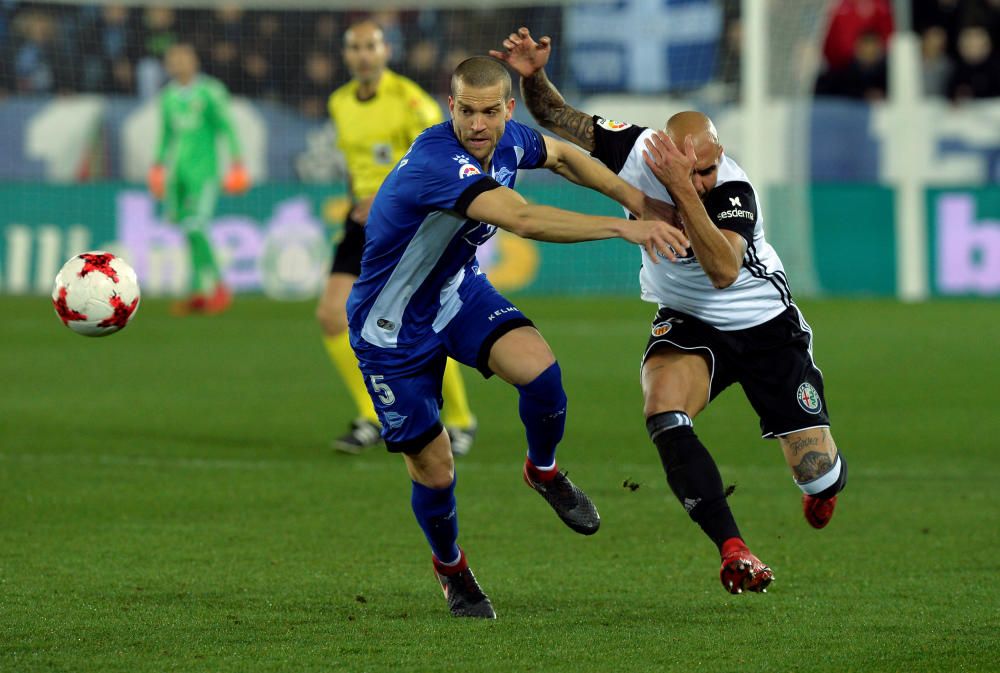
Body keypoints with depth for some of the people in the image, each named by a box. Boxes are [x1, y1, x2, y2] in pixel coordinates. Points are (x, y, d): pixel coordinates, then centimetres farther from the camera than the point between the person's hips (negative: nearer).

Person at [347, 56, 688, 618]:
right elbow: (524, 220, -48)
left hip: (458, 291, 6)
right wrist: (625, 229, -51)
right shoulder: (439, 162, -36)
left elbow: (562, 156, 15)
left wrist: (632, 196, 3)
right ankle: (450, 566, 30)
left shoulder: (508, 140, -10)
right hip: (393, 328, -6)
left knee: (539, 369, -24)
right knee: (434, 471, -2)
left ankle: (544, 471, 7)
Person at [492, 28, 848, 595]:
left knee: (818, 473, -4)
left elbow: (723, 271, -47)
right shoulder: (634, 151, -19)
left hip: (767, 328, -3)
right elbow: (556, 116, -6)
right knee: (664, 413, -31)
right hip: (687, 325, 3)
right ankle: (733, 549, -25)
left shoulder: (733, 191, -30)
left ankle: (826, 484, 37)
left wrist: (683, 192, -52)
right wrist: (532, 76, -26)